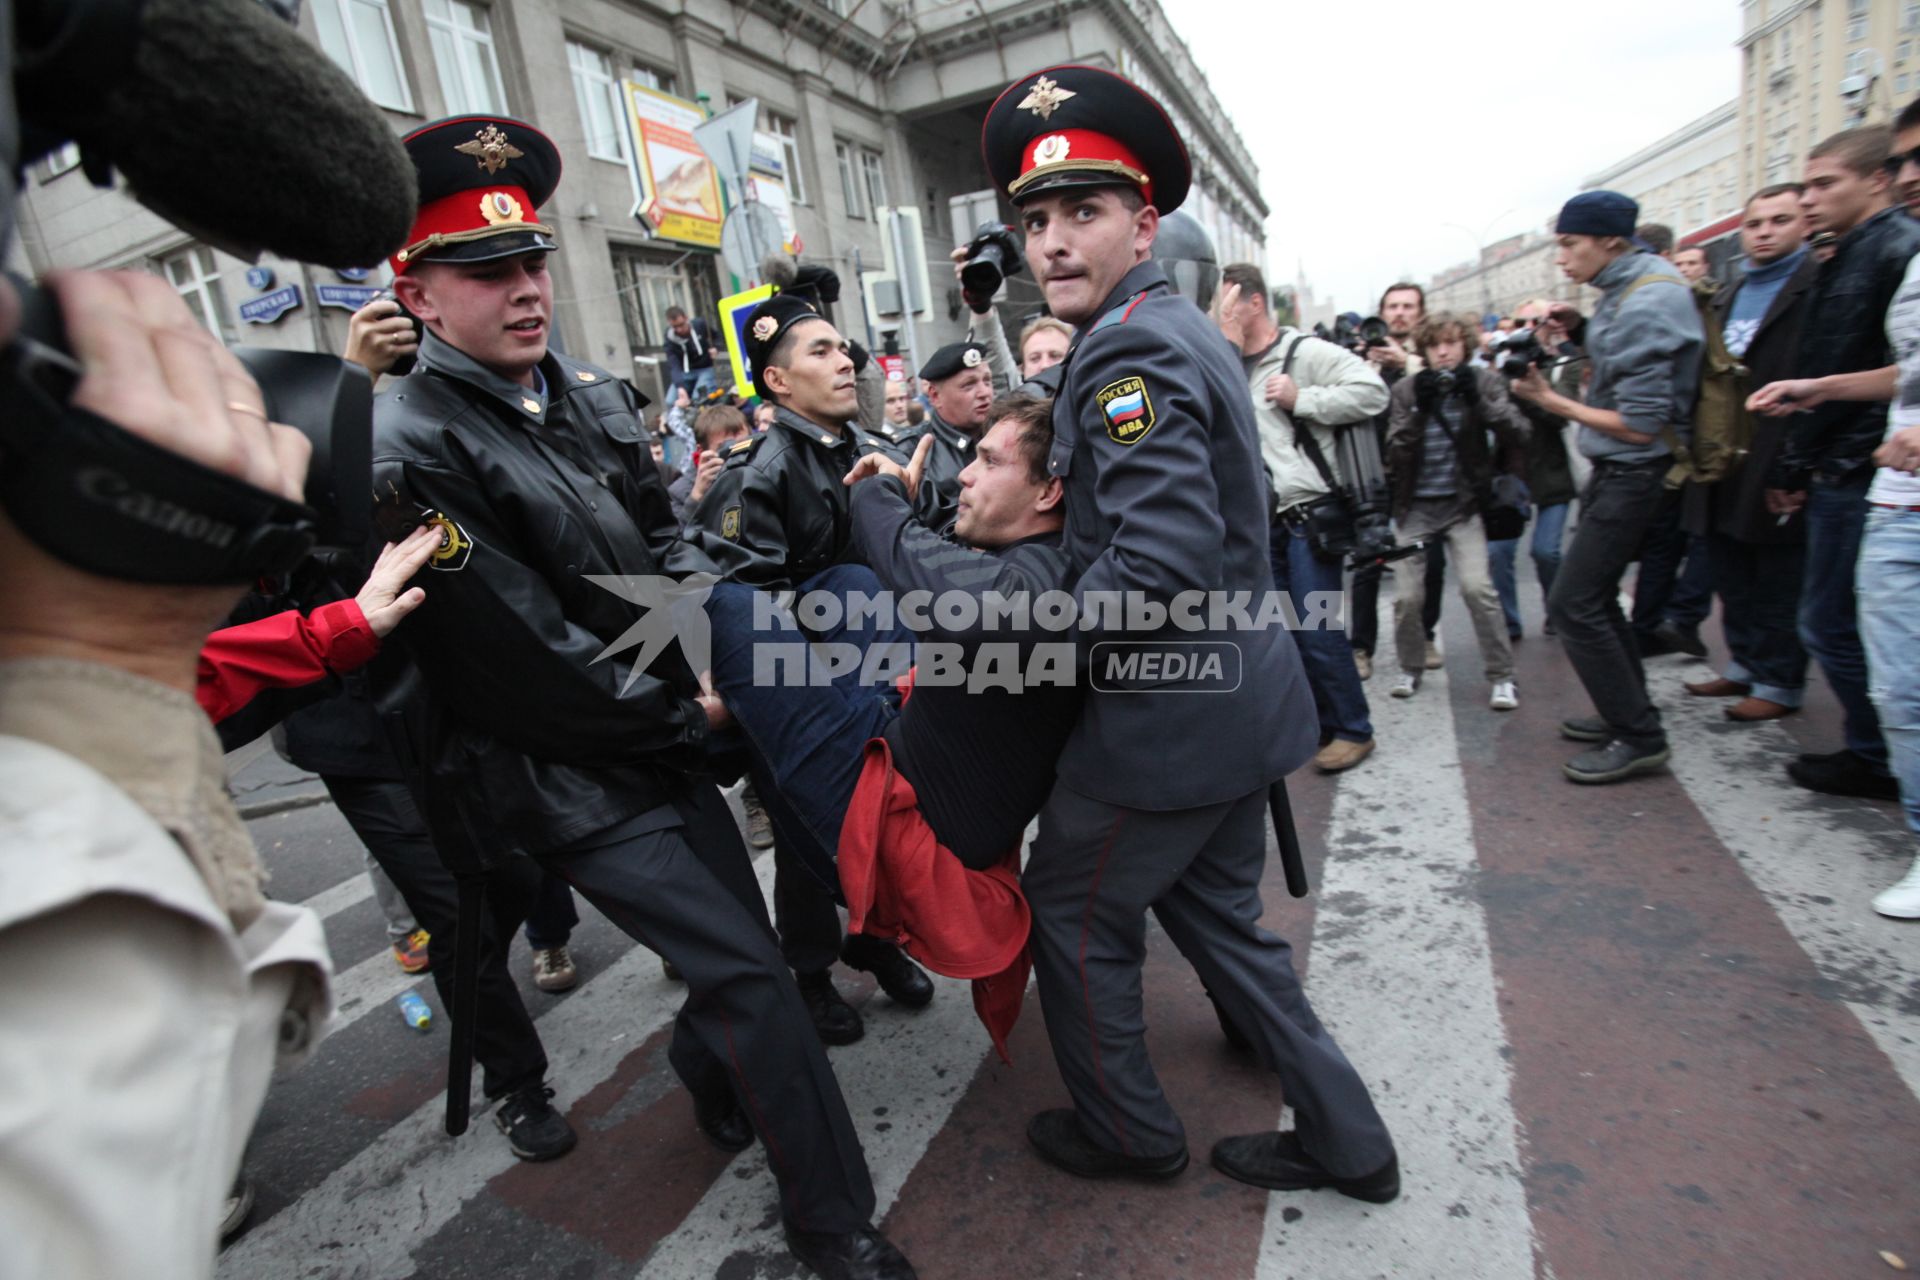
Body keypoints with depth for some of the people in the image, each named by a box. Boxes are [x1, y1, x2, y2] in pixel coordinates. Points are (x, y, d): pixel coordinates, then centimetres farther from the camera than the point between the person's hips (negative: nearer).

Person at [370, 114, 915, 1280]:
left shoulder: (593, 395, 6)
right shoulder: (407, 448, -18)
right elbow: (517, 655, -19)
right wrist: (683, 715, -11)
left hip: (669, 739, 7)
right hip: (573, 779, -7)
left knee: (732, 947, 18)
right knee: (748, 974, -6)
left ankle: (713, 1084, 52)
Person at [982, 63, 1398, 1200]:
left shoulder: (1130, 351, -19)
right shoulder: (1184, 330, 13)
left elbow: (1161, 567, -29)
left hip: (1166, 719, -10)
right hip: (1239, 699, 10)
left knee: (1073, 910, 12)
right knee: (1216, 914, 23)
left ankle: (1127, 1132, 35)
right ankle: (1343, 1139, 37)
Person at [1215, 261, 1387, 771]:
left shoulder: (1304, 352, -6)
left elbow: (1371, 390, -13)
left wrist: (1301, 399, -16)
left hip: (1308, 516, -7)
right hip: (1262, 522, 7)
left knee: (1318, 631, -5)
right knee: (1284, 632, 12)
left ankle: (1354, 730, 12)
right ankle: (1320, 723, 27)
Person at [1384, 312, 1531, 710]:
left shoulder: (1484, 381, 1)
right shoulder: (1407, 389, 1)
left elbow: (1517, 432, -10)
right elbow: (1396, 450, -6)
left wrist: (1477, 398, -22)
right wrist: (1419, 408, -20)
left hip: (1462, 503, -1)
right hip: (1415, 505, 1)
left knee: (1477, 586, -16)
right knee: (1406, 596, -2)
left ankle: (1502, 676, -1)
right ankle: (1410, 668, 22)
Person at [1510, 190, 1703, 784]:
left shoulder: (1646, 304, -20)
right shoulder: (1624, 292, 9)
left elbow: (1640, 425, -21)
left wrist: (1556, 403, -13)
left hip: (1632, 474, -10)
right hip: (1614, 470, 10)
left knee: (1572, 602, -9)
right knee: (1595, 596, 17)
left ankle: (1638, 736, 1)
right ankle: (1628, 714, 29)